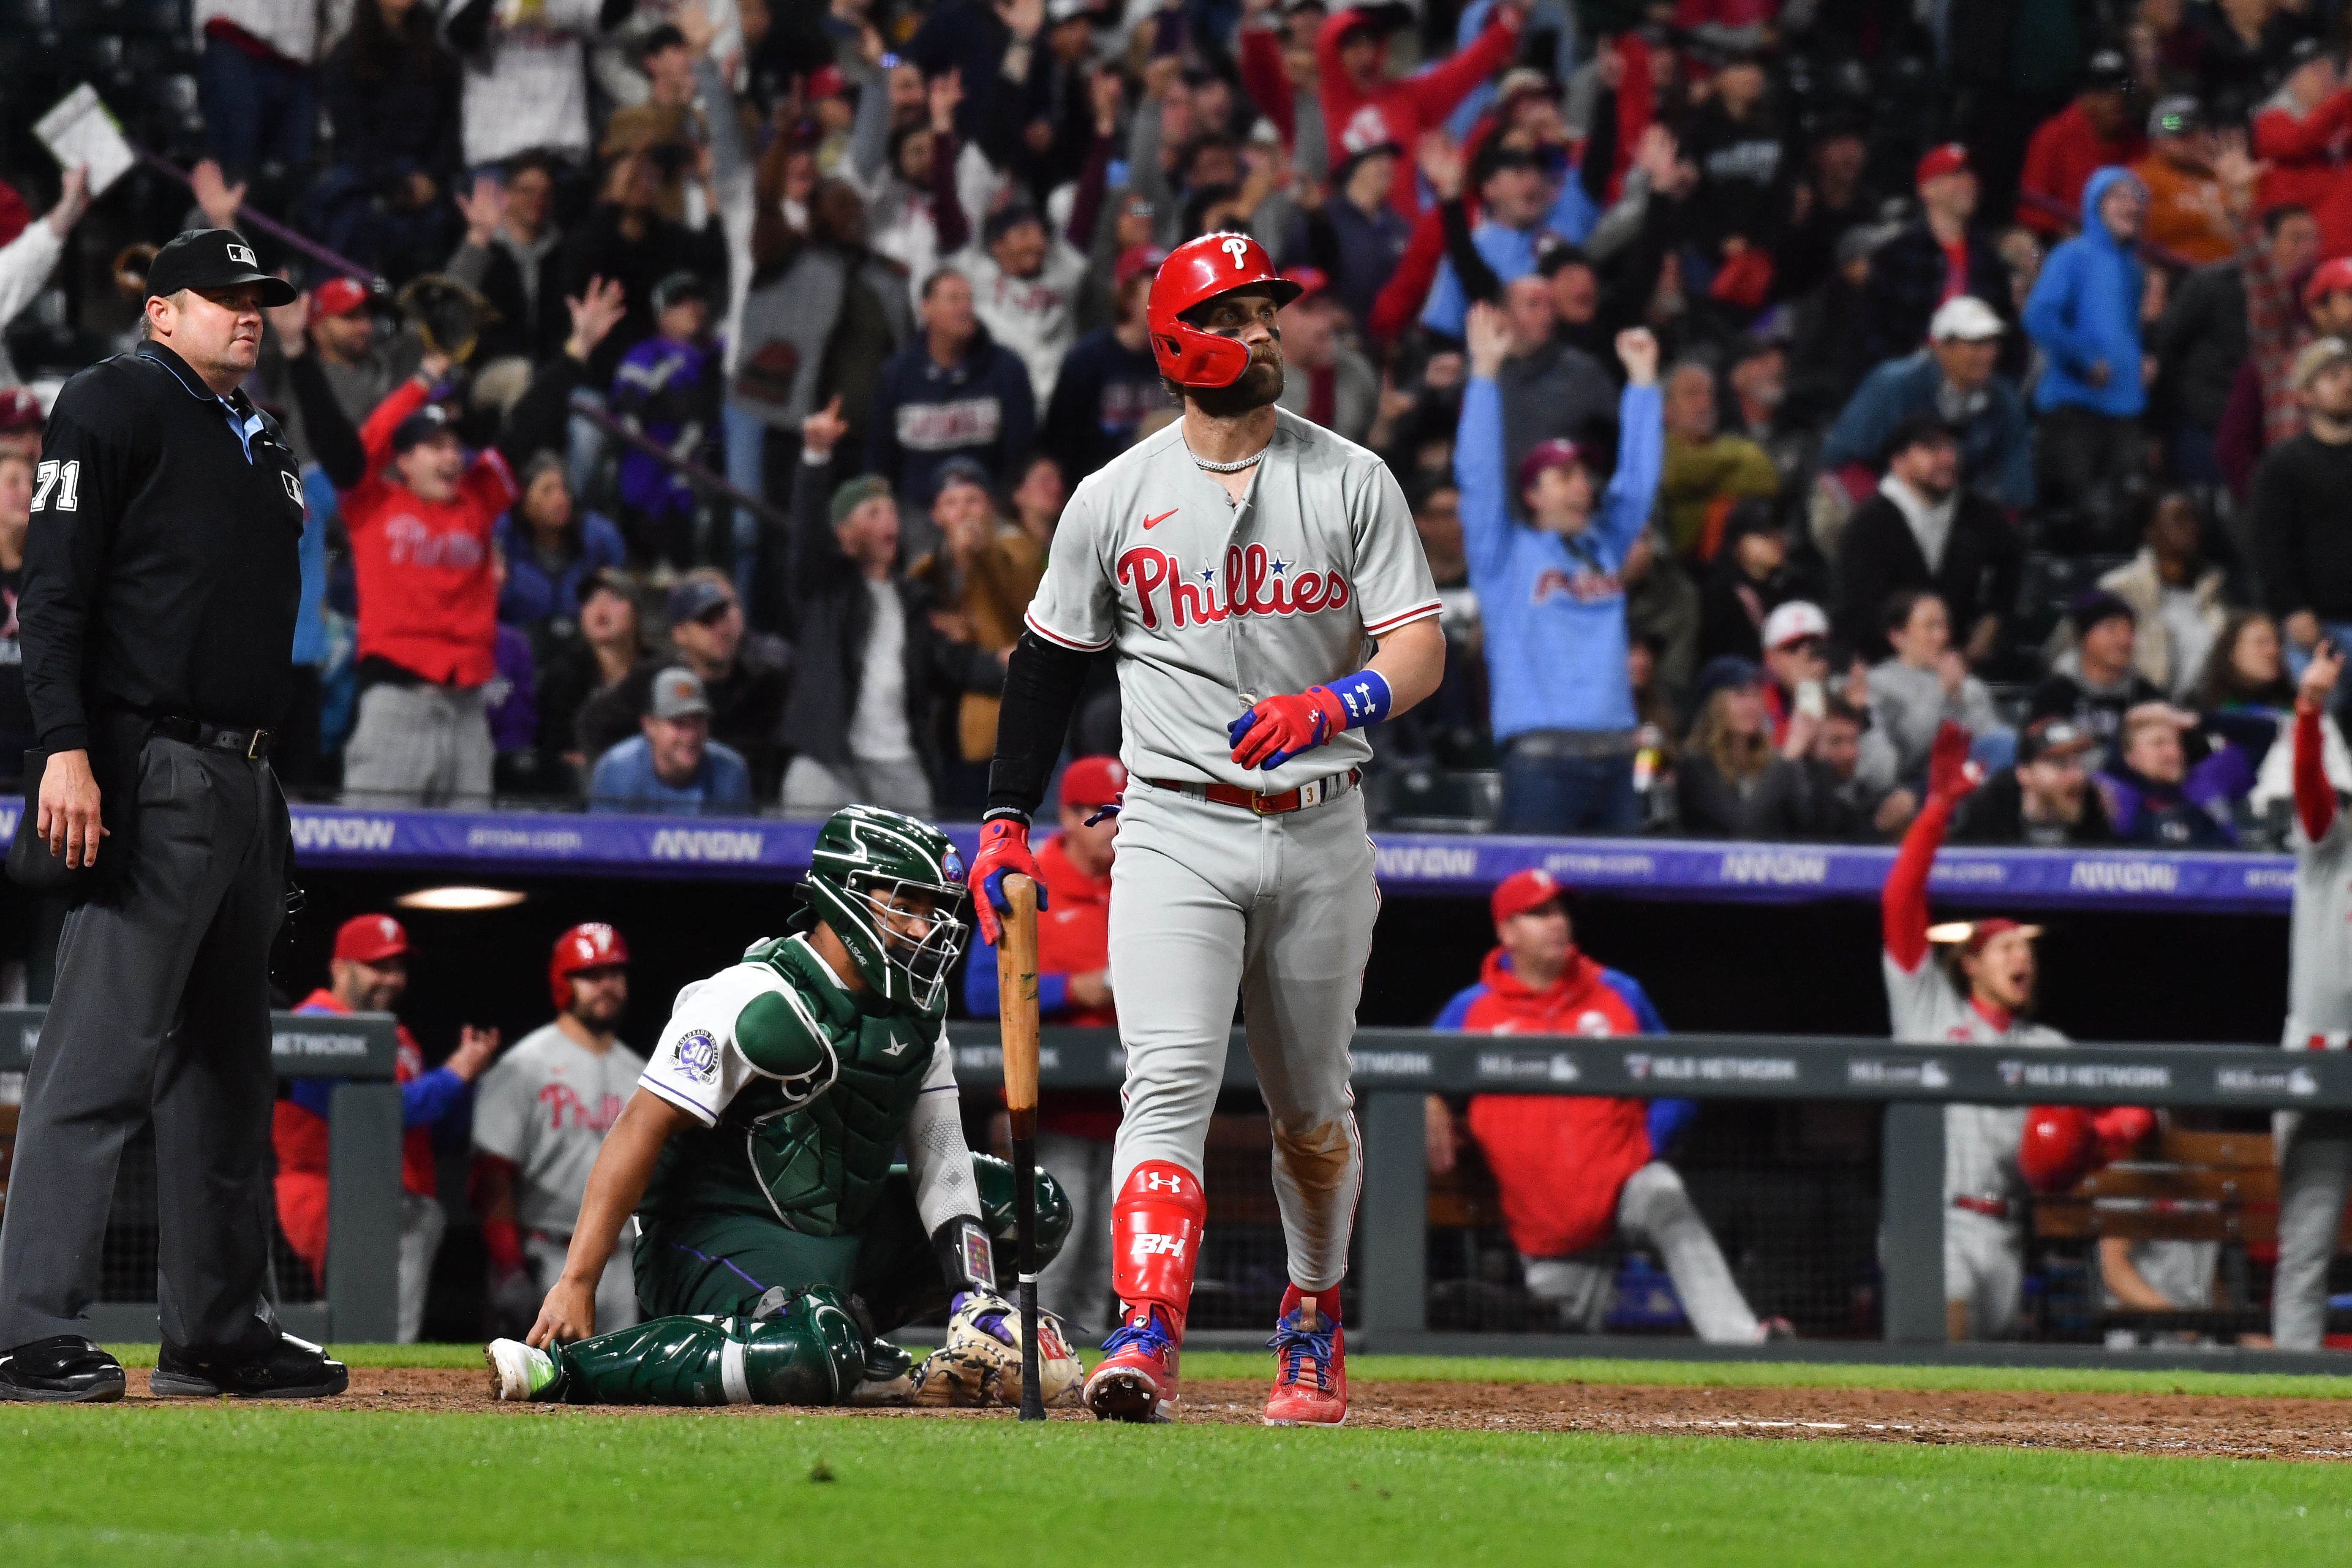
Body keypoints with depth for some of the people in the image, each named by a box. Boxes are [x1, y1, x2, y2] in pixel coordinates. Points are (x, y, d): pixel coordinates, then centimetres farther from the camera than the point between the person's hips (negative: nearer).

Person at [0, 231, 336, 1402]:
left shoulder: (256, 440, 22)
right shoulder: (114, 406, -4)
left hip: (242, 782, 9)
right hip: (149, 777, -9)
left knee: (227, 1066, 12)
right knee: (99, 1060, -14)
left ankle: (220, 1331, 18)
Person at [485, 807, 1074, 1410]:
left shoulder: (918, 1010, 7)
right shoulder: (754, 1000, -19)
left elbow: (939, 1156, 5)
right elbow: (640, 1134, -22)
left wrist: (974, 1294, -10)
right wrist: (575, 1285, -29)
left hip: (840, 1234, 9)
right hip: (713, 1237, -9)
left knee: (1033, 1202, 10)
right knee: (818, 1356, -39)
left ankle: (844, 1333, 5)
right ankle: (564, 1365, -27)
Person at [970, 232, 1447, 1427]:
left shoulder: (1352, 483, 2)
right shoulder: (1116, 498, 3)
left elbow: (1420, 652, -4)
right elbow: (1051, 659, 11)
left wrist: (1328, 709, -24)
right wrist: (1005, 818, 5)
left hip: (1318, 833, 1)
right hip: (1177, 833, -1)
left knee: (1311, 1106, 13)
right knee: (1171, 1080, -18)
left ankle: (1312, 1321, 32)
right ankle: (1146, 1337, -29)